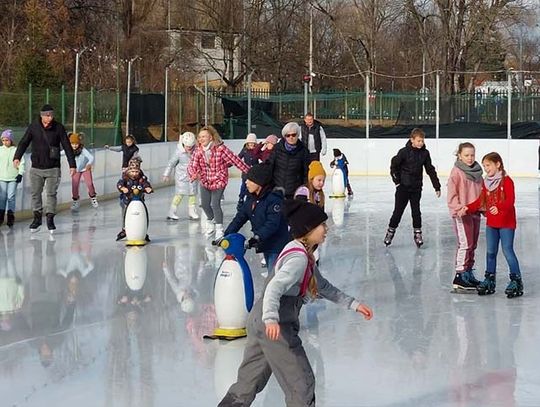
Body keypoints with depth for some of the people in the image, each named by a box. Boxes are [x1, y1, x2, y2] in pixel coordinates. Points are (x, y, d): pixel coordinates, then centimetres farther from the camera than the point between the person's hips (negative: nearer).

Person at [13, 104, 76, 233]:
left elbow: (67, 147, -1)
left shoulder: (58, 128, -4)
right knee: (35, 193, 5)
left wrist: (72, 164, -3)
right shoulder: (33, 127, -2)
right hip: (36, 168, 2)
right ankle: (37, 218, 18)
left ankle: (50, 219, 6)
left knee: (51, 193, -3)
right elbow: (24, 143, 0)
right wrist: (17, 157, -15)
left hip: (53, 169, -2)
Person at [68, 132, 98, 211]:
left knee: (89, 184, -4)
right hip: (76, 170, 1)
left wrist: (89, 164, -56)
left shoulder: (83, 150, -30)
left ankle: (93, 197, 22)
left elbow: (91, 157, -39)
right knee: (74, 186, -5)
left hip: (85, 169, -1)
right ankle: (75, 200, 15)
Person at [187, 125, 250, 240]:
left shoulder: (220, 149, -20)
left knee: (215, 204, -12)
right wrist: (193, 174, -35)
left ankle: (219, 228, 9)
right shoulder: (198, 151, -6)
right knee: (204, 204, 9)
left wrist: (249, 171, -16)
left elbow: (235, 160, -18)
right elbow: (192, 165, -11)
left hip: (219, 181, -5)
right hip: (205, 182, 5)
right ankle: (211, 221, 41)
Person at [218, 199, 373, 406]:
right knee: (302, 384, 1)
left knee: (248, 383, 15)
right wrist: (271, 319, -45)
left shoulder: (303, 254, 14)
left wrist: (353, 304, 23)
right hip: (276, 327, -10)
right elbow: (274, 288, -30)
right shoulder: (299, 258, -17)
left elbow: (323, 286, 24)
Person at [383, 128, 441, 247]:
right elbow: (394, 165, -4)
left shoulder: (425, 153, -1)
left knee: (416, 211, 5)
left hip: (416, 188, 3)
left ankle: (417, 233, 14)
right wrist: (397, 180, -6)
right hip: (403, 187, -3)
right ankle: (390, 231, 15)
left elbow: (430, 170, 5)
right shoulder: (404, 152, -12)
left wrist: (437, 187, 5)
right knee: (398, 211, 1)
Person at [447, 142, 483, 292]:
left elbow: (481, 192, 19)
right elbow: (452, 194, -12)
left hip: (475, 213, 7)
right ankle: (459, 277, -8)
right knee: (465, 244, -10)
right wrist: (459, 208, -21)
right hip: (461, 214, -7)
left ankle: (468, 273, 24)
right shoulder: (457, 171, -9)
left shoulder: (477, 171, 11)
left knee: (473, 245, 13)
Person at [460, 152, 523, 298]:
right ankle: (489, 280, 21)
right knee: (491, 252, 12)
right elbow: (480, 201, 13)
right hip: (491, 223, 7)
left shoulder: (506, 181, -13)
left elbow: (510, 201, -23)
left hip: (506, 223, -7)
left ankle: (516, 281, 2)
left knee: (508, 251, -6)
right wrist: (467, 208, 1)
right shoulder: (486, 182, 9)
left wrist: (498, 207, -41)